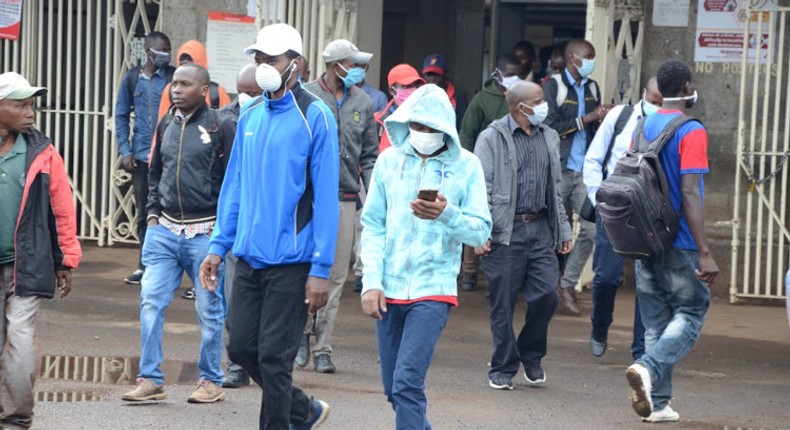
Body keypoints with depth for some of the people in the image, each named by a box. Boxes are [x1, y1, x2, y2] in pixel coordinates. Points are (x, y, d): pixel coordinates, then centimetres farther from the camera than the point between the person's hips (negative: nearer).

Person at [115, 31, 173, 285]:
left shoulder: (172, 77, 0)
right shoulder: (132, 78, 9)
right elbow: (121, 116, 13)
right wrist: (125, 151, 4)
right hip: (141, 156, 4)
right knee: (143, 212, 10)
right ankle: (145, 265, 19)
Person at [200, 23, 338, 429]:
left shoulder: (314, 117, -10)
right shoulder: (250, 115, 9)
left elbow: (326, 196, -12)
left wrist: (321, 269, -15)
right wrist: (219, 245, 11)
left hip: (291, 262, -6)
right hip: (249, 258, 7)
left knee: (274, 358, -2)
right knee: (241, 347, 10)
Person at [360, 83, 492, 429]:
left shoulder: (466, 166, -1)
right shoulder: (390, 160, 6)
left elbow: (481, 231, -4)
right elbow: (373, 225, 7)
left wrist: (448, 215, -24)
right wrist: (372, 281, -2)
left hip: (433, 288, -4)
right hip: (389, 288, 4)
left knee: (407, 383, -16)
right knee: (393, 388, 10)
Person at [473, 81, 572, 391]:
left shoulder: (548, 138, 16)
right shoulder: (492, 138, -1)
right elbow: (481, 187, -6)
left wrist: (563, 231, 17)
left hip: (540, 229, 4)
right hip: (504, 233, -4)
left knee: (546, 295, -4)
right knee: (503, 304, -1)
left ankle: (531, 357, 18)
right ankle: (502, 369, 9)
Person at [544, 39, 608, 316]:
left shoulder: (591, 88, 13)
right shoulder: (553, 87, -4)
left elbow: (596, 130, 17)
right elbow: (551, 127, -13)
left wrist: (601, 121, -5)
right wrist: (586, 119, -14)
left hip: (584, 171, 5)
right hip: (559, 170, -5)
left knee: (591, 229, -5)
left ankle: (568, 285, 6)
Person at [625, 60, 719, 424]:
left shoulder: (643, 128, 9)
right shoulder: (691, 132, -13)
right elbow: (690, 194, -19)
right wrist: (705, 253, -20)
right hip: (680, 244, -7)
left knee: (656, 321, 11)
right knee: (690, 314, 3)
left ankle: (658, 403, 8)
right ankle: (648, 369, -20)